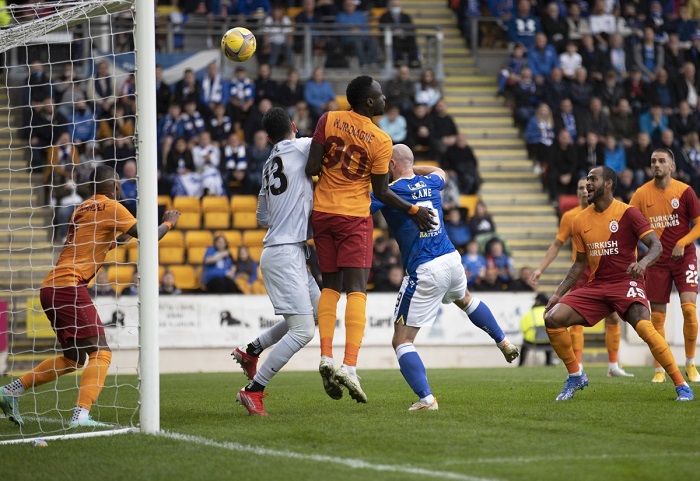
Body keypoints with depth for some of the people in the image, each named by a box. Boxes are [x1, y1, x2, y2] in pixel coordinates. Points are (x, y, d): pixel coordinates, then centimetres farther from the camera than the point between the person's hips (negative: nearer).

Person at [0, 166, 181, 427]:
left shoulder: (84, 208, 21)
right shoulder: (110, 207, -4)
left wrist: (114, 240, 42)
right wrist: (168, 222, 13)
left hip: (51, 288, 9)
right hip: (69, 286, -9)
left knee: (73, 357, 18)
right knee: (100, 352, -12)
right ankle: (81, 415, -27)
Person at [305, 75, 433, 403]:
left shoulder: (328, 121, -3)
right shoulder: (380, 141, -10)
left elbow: (311, 169, -6)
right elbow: (381, 193, -4)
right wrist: (413, 210, 7)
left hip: (322, 213, 4)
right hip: (355, 217, -4)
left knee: (330, 286, 14)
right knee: (356, 290, -7)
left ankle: (326, 356, -1)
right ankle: (349, 366, -19)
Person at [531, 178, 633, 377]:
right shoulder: (570, 216, 1)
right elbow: (556, 245, 5)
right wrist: (540, 269, 0)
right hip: (581, 272, -2)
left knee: (613, 319, 3)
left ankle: (613, 366, 15)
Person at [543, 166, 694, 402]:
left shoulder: (627, 213, -7)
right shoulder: (581, 221, 9)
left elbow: (656, 245, -12)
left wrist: (643, 263, -34)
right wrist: (559, 293, 9)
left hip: (626, 283, -6)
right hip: (595, 285, 6)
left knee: (644, 327, -31)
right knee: (552, 318, -11)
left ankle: (681, 385, -20)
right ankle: (575, 376, 8)